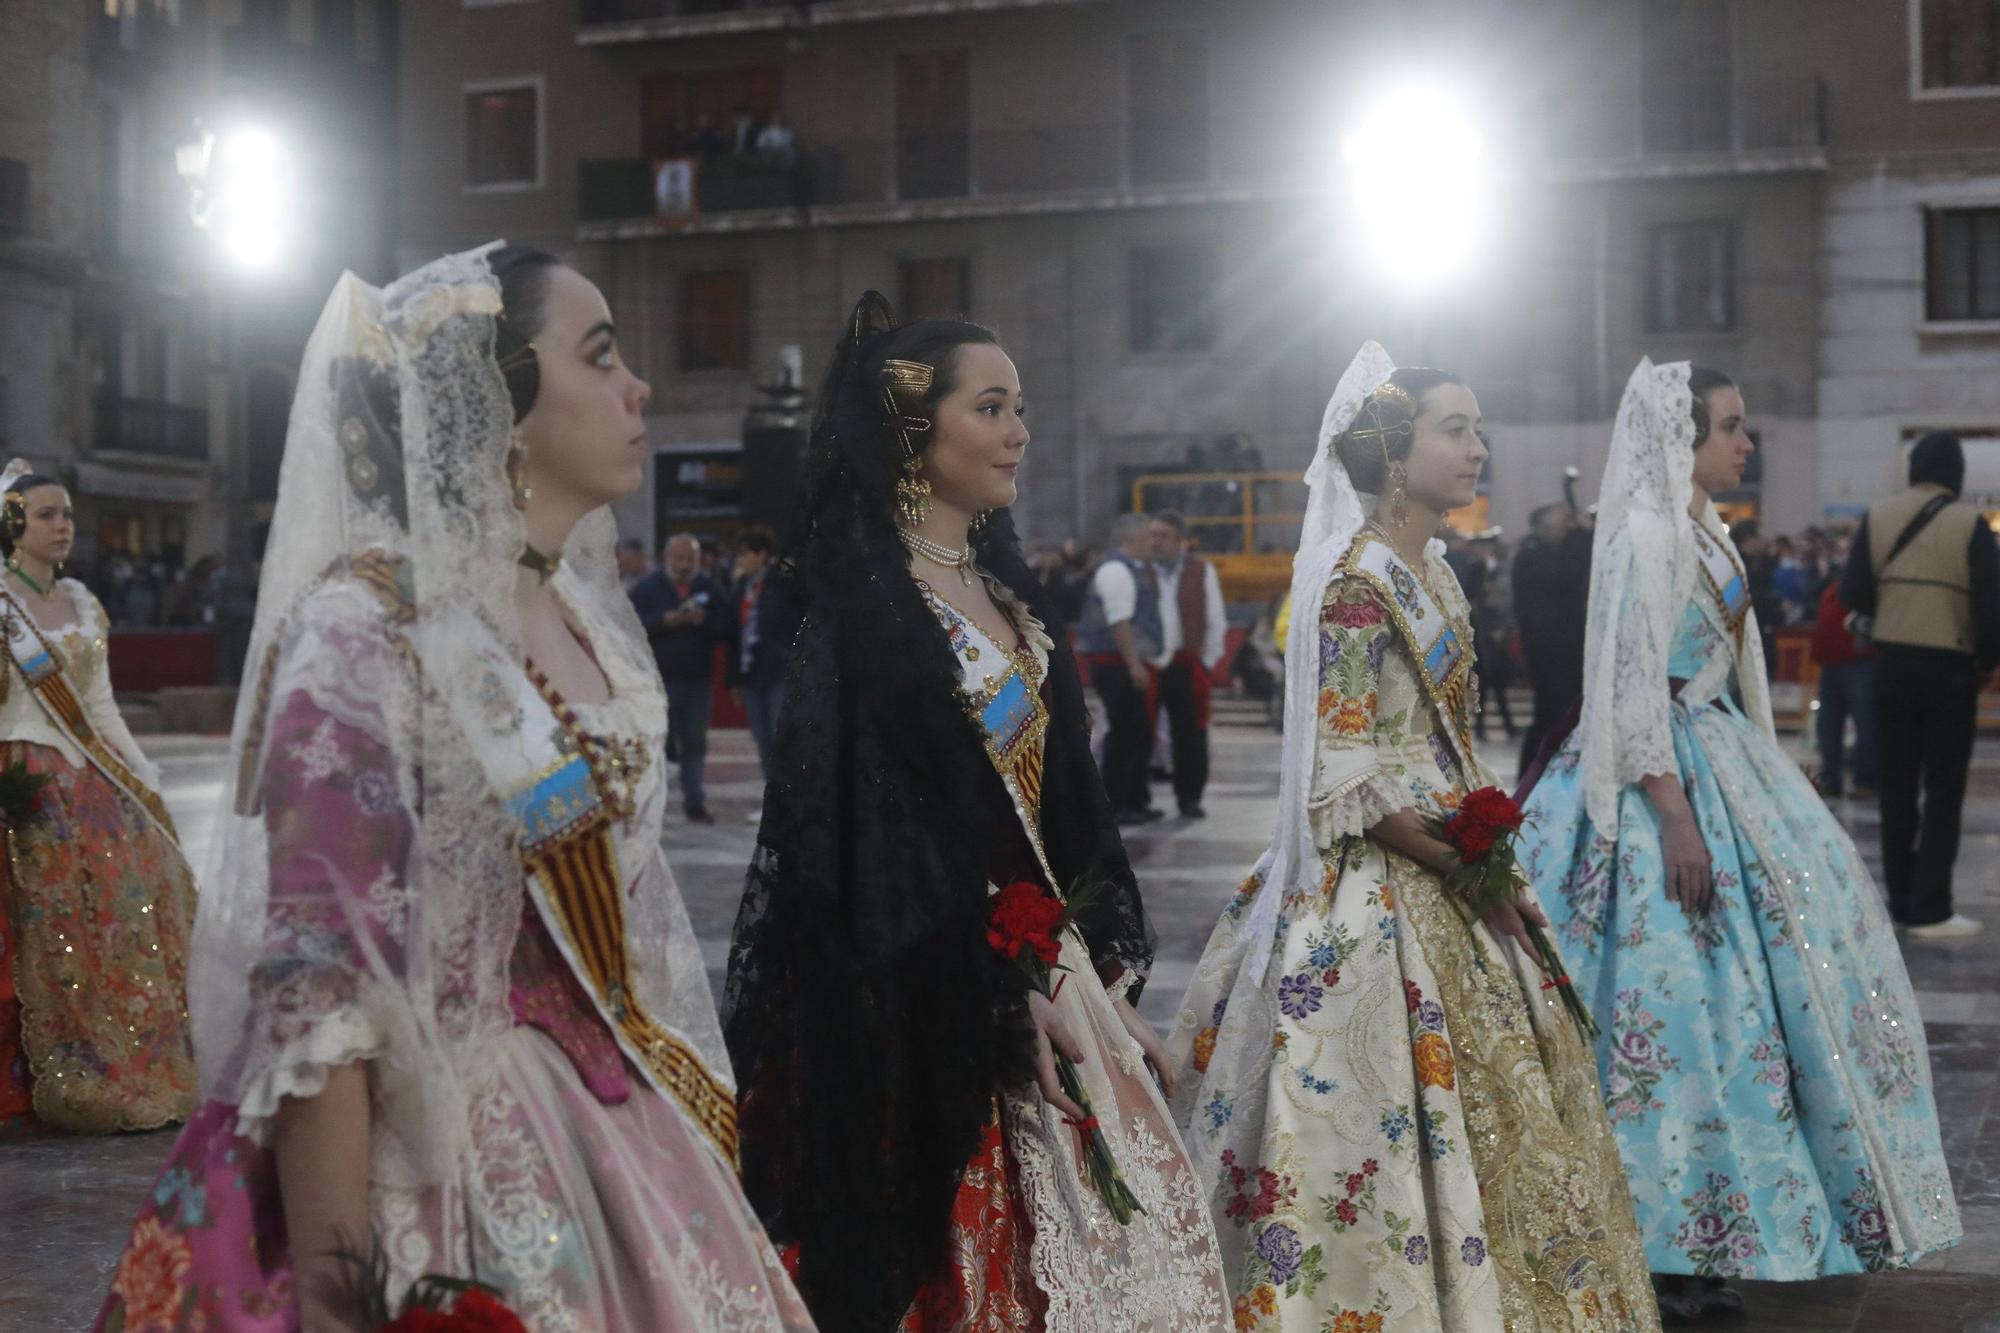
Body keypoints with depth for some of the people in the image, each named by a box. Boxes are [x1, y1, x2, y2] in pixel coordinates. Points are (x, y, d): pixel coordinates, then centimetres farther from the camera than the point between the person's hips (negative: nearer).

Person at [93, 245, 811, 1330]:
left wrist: (691, 1117, 14)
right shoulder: (364, 630, -16)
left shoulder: (593, 615, 7)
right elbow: (319, 995, -20)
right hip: (443, 1162, -7)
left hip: (616, 1134, 7)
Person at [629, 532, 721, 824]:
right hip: (660, 679, -3)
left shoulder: (707, 588, 10)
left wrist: (705, 621, -17)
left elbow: (724, 628, 3)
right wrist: (666, 621, -19)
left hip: (698, 679, 3)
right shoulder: (646, 588, 2)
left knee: (695, 742, 6)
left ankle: (694, 801, 12)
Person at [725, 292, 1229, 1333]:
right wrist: (1022, 970, -14)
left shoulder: (1008, 591, 13)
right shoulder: (869, 604, -11)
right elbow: (876, 829, -15)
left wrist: (1101, 965, 11)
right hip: (934, 997, -8)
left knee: (1103, 1229, 7)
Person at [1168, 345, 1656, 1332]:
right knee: (1405, 1120, -4)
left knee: (1491, 1116, 14)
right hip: (1379, 893, -9)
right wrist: (1472, 871, -17)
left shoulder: (1432, 570, 11)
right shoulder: (1358, 582, -16)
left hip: (1443, 873, 9)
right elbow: (1353, 779, -19)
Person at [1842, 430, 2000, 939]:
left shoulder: (1877, 518, 1)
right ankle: (1930, 911, 0)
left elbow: (1853, 594, -2)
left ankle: (1901, 901, 16)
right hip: (1950, 666, -3)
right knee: (1943, 788, 2)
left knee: (1897, 784, 12)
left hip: (1893, 662, 4)